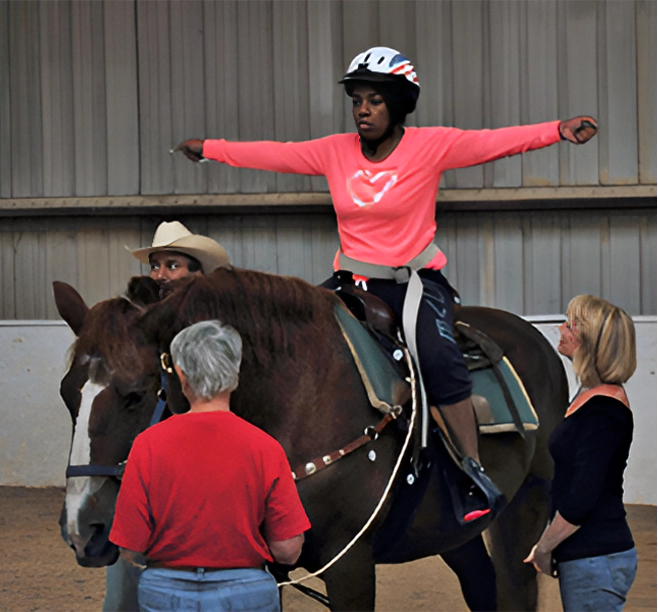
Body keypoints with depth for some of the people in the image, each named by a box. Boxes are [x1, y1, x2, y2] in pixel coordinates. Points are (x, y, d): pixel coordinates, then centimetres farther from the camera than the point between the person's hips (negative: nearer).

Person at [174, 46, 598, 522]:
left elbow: (494, 142, -15)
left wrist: (558, 131, -28)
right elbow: (274, 155, 12)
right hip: (353, 282, 4)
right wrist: (208, 149, 14)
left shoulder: (431, 147, -7)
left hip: (416, 280, -4)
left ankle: (476, 474, -24)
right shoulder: (334, 152, 4)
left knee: (438, 355, -27)